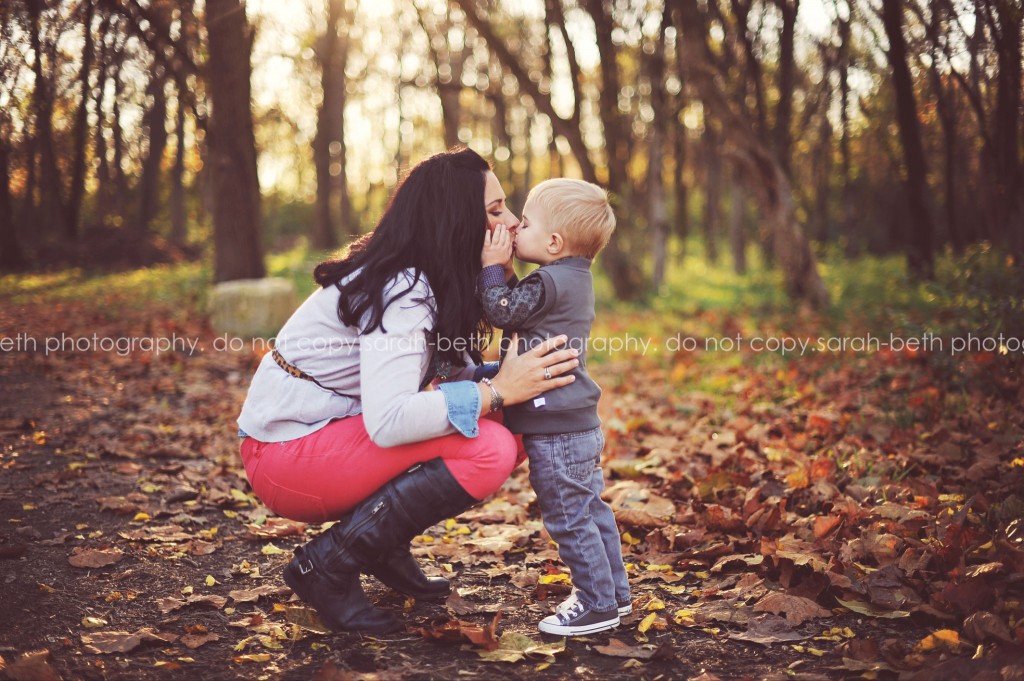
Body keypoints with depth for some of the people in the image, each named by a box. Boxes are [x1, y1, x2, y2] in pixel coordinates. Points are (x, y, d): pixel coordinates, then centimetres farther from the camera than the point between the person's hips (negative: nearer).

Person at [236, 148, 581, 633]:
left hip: (335, 432, 9)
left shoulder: (430, 281, 6)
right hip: (285, 455, -9)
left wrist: (513, 375, -13)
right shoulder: (400, 292, -23)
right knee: (489, 449, -24)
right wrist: (497, 392, -29)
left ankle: (387, 549, 10)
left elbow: (456, 372, 4)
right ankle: (326, 566, -12)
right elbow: (387, 422, -34)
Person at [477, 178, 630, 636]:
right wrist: (505, 273, 5)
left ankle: (597, 605, 7)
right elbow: (518, 310, 17)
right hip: (580, 423, 10)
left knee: (569, 518, -1)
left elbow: (501, 312, -14)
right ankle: (614, 592, 28)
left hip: (555, 430, -10)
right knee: (590, 509, 18)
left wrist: (492, 268, -5)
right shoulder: (573, 279, 13)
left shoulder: (549, 283, -18)